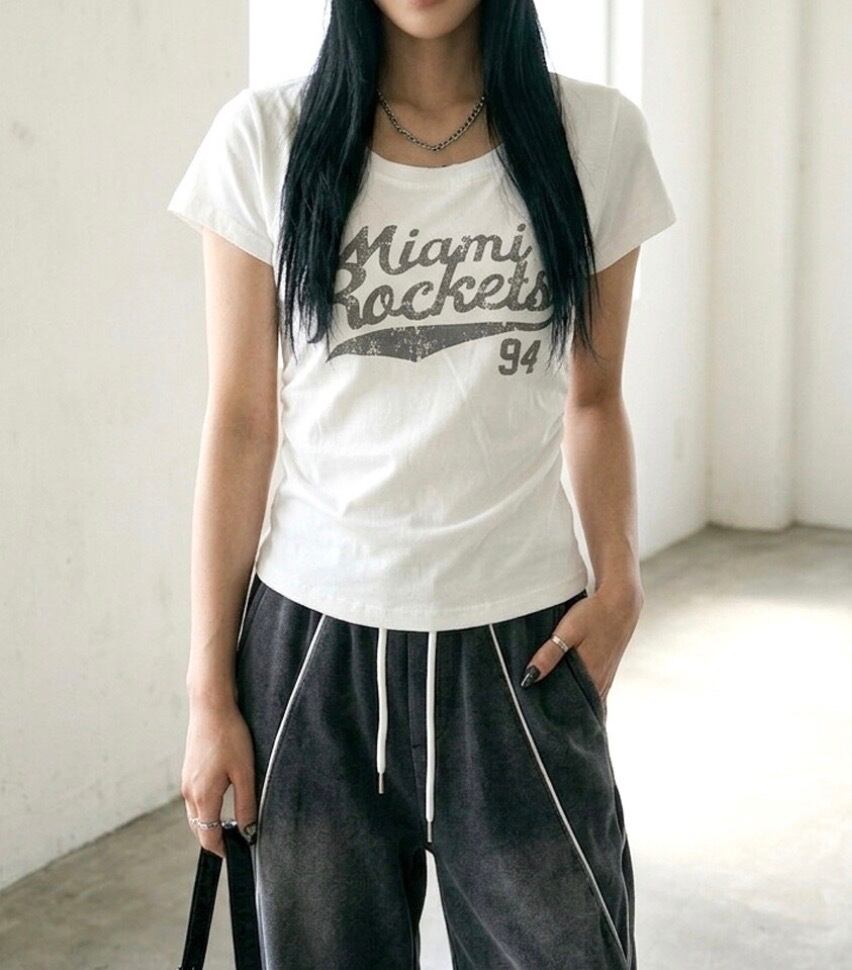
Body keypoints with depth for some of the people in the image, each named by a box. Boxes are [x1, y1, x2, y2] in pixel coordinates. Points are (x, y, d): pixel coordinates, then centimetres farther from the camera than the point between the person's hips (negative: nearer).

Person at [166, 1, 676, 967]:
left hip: (521, 642, 1)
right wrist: (210, 689, -1)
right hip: (314, 637, 0)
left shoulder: (599, 135, 0)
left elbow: (593, 399, 9)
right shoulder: (267, 137, -3)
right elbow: (240, 423, -2)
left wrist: (619, 578, -7)